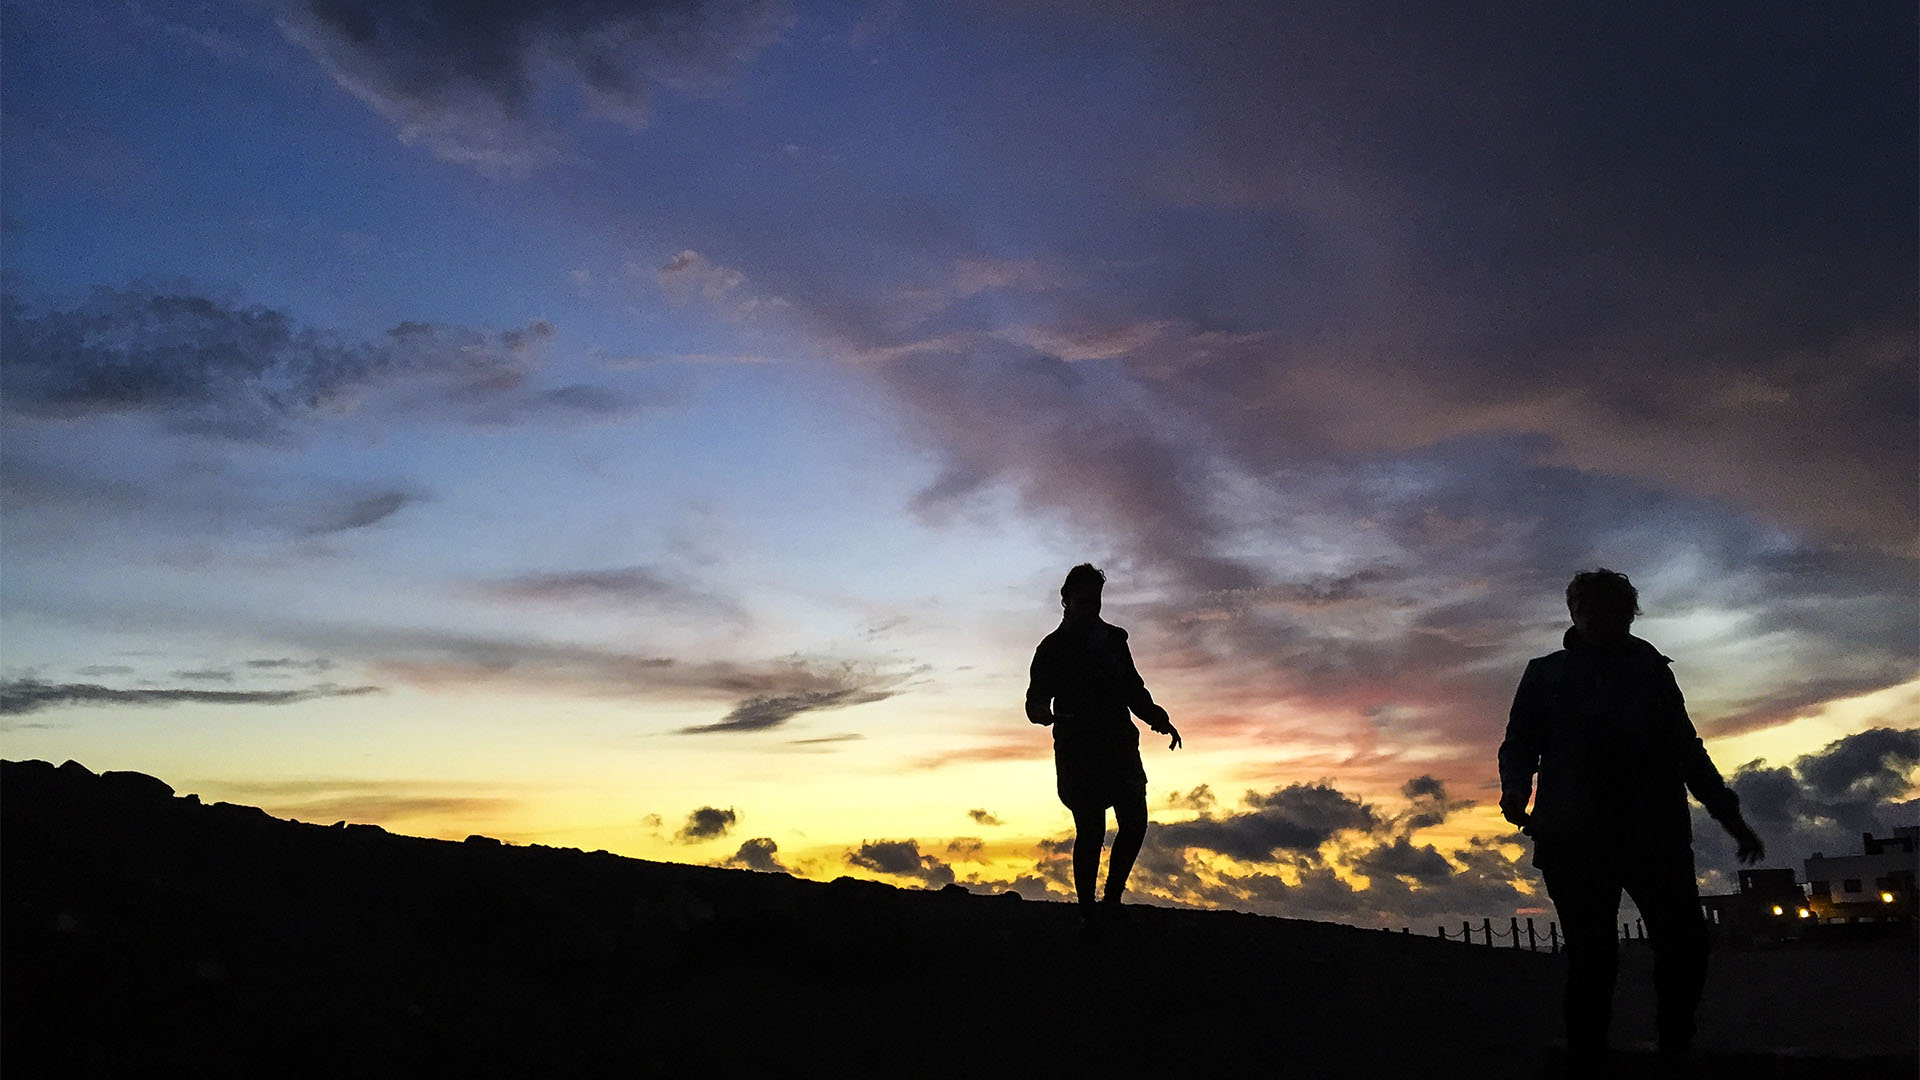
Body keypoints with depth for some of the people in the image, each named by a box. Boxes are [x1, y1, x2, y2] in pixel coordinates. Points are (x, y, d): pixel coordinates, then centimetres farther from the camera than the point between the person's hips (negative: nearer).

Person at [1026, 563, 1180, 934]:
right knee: (1090, 829, -9)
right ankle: (1088, 912, 1)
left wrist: (1159, 720, 9)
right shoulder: (1053, 648, 1)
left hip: (1119, 745, 5)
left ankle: (1111, 900, 16)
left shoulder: (1114, 639, 15)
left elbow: (1134, 690, 22)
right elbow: (1036, 700, -2)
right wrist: (1041, 712, -25)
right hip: (1077, 750, -5)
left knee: (1135, 823, 0)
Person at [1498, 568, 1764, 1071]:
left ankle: (1676, 1050, 11)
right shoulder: (1547, 674, 13)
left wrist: (1728, 815, 16)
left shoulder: (1651, 670, 20)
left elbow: (1687, 750, 22)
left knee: (1686, 943, -7)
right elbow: (1519, 745, 8)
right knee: (1592, 955, -4)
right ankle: (1587, 1060, 5)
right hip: (1576, 837, -2)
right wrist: (1516, 786, -14)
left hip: (1658, 834, 3)